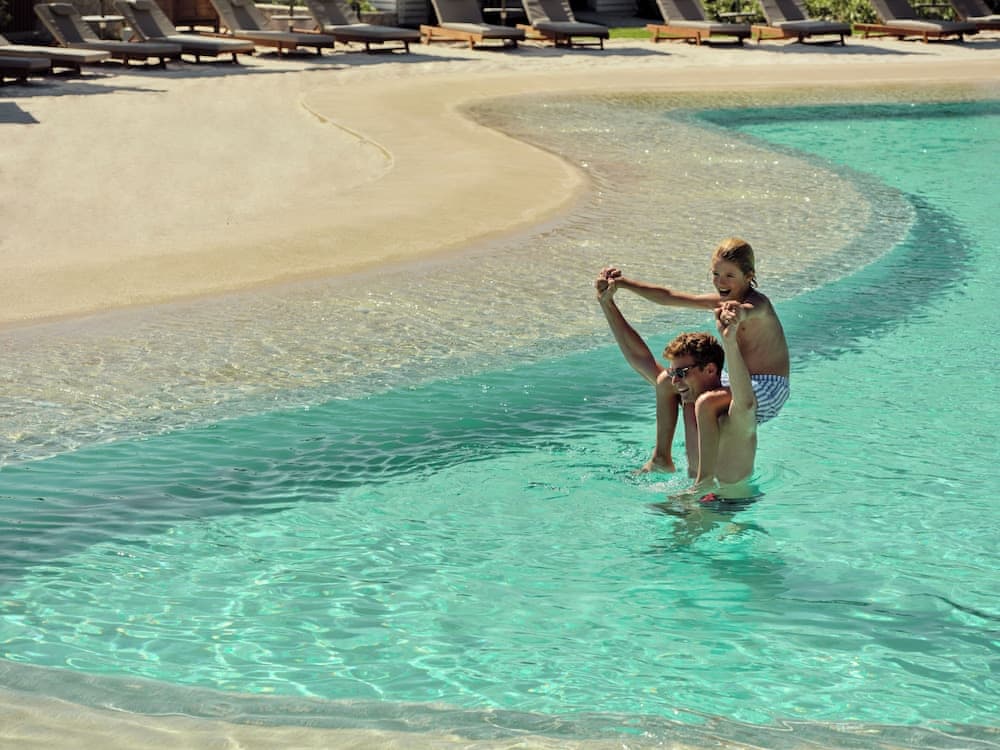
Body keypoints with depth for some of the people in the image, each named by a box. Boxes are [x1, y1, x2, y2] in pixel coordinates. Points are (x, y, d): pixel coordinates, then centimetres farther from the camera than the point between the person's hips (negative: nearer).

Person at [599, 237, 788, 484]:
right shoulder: (722, 301, 6)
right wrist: (625, 283, 2)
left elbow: (749, 311, -46)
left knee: (706, 403, -36)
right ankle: (661, 458, 23)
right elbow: (668, 297, 7)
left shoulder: (757, 304, -19)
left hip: (769, 389, -10)